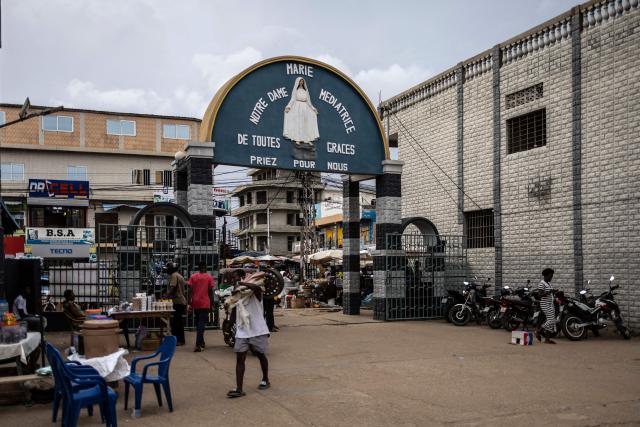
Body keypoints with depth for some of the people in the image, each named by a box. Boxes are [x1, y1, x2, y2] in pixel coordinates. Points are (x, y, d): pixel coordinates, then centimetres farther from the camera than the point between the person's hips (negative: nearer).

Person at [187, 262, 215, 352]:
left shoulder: (193, 277, 4)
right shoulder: (209, 277, 0)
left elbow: (190, 291, -1)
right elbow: (211, 292, -2)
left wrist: (189, 303, 3)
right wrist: (211, 304, 6)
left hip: (196, 303, 3)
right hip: (205, 304, -3)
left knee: (198, 323, 17)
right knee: (201, 324, -4)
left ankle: (201, 342, 26)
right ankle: (198, 345, -14)